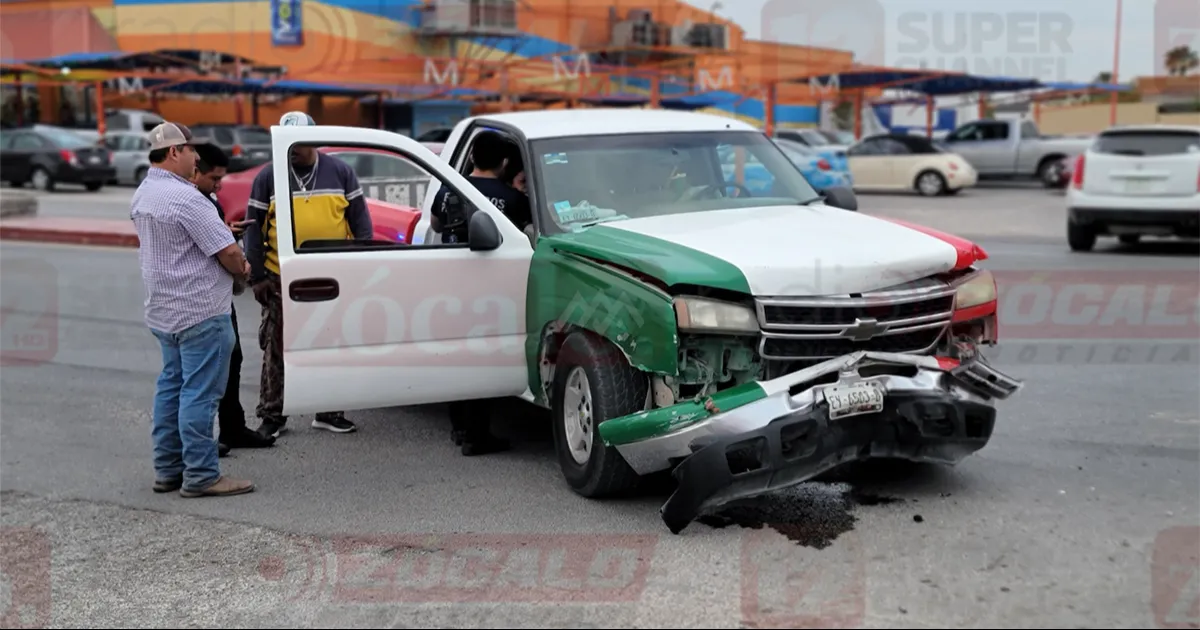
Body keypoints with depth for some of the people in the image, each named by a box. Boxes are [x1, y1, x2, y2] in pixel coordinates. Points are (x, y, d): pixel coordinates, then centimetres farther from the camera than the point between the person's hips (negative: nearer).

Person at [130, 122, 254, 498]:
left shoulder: (142, 196, 11)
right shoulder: (184, 197, -20)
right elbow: (228, 251, -20)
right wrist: (243, 270, 1)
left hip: (163, 310, 10)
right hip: (200, 311, -10)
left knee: (171, 387, 15)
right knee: (200, 393, -5)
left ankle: (168, 470, 20)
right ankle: (201, 476, -2)